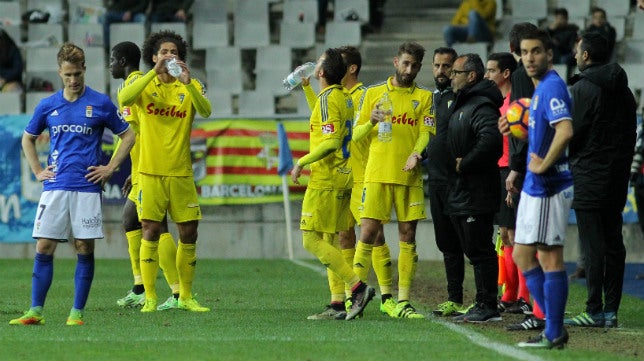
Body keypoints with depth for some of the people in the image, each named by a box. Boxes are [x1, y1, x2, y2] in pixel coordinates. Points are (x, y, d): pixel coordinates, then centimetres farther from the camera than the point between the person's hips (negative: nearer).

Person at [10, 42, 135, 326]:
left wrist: (109, 169, 2)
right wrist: (37, 171, 11)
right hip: (55, 186, 2)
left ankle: (77, 312, 5)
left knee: (85, 250, -1)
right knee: (44, 249, -3)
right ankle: (36, 311, 0)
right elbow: (28, 139, 22)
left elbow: (128, 136, 10)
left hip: (87, 188, -2)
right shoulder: (47, 106, 8)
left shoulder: (101, 103, 2)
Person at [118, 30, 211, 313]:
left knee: (188, 232, 3)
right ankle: (149, 297, 0)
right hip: (151, 171, -2)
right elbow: (124, 99, -20)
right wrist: (155, 72, -27)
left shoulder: (190, 86, 6)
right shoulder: (145, 85, 2)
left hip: (181, 172, 2)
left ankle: (186, 296, 13)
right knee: (150, 230, -4)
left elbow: (205, 111, -14)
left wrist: (188, 84, -30)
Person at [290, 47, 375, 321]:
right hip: (343, 176, 9)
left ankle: (358, 287, -17)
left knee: (311, 241, -9)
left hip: (326, 179, -9)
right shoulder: (344, 97, 13)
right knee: (329, 242, 12)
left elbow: (331, 142, -24)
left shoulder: (328, 98, -15)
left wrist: (302, 162, -16)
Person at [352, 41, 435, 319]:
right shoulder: (374, 93, 10)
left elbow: (427, 132, 0)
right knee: (369, 233, -7)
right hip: (377, 174, -1)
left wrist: (417, 153, -20)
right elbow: (356, 135, 10)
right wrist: (371, 122, -11)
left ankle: (402, 302, 4)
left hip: (409, 177, 1)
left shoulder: (425, 97, 11)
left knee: (407, 238, 1)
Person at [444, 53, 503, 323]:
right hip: (460, 192, 11)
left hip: (477, 193, -11)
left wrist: (464, 164, -21)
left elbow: (490, 140, -31)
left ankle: (487, 306, -4)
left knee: (480, 250, -7)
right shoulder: (461, 104, 19)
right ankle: (483, 304, 18)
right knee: (475, 251, 13)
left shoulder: (481, 106, -15)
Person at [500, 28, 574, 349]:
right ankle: (554, 325, 17)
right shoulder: (538, 89, 16)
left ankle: (553, 334, -2)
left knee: (549, 257, -6)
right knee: (522, 254, 14)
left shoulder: (552, 87, -16)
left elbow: (565, 131, -31)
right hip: (534, 188, 11)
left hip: (548, 187, -11)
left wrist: (544, 165, -23)